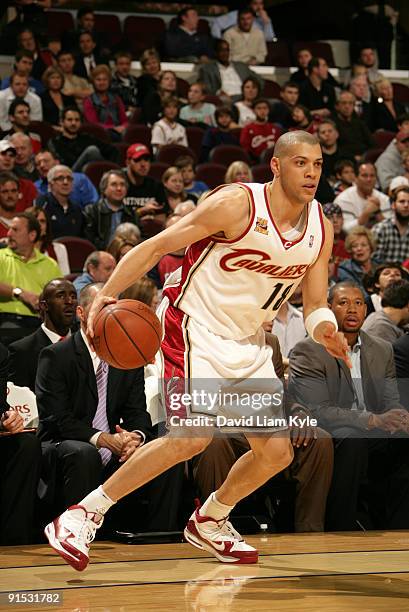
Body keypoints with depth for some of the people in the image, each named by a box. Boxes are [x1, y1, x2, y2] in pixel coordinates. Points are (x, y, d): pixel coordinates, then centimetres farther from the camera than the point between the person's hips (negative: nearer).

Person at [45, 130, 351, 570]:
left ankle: (209, 522, 30)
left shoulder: (320, 228, 1)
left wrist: (324, 328, -14)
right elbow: (156, 247, -16)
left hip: (249, 343, 7)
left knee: (276, 453, 4)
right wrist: (105, 295, -28)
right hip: (196, 331, -7)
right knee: (192, 437, -24)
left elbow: (315, 305, 10)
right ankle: (82, 516, -14)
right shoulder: (237, 204, -18)